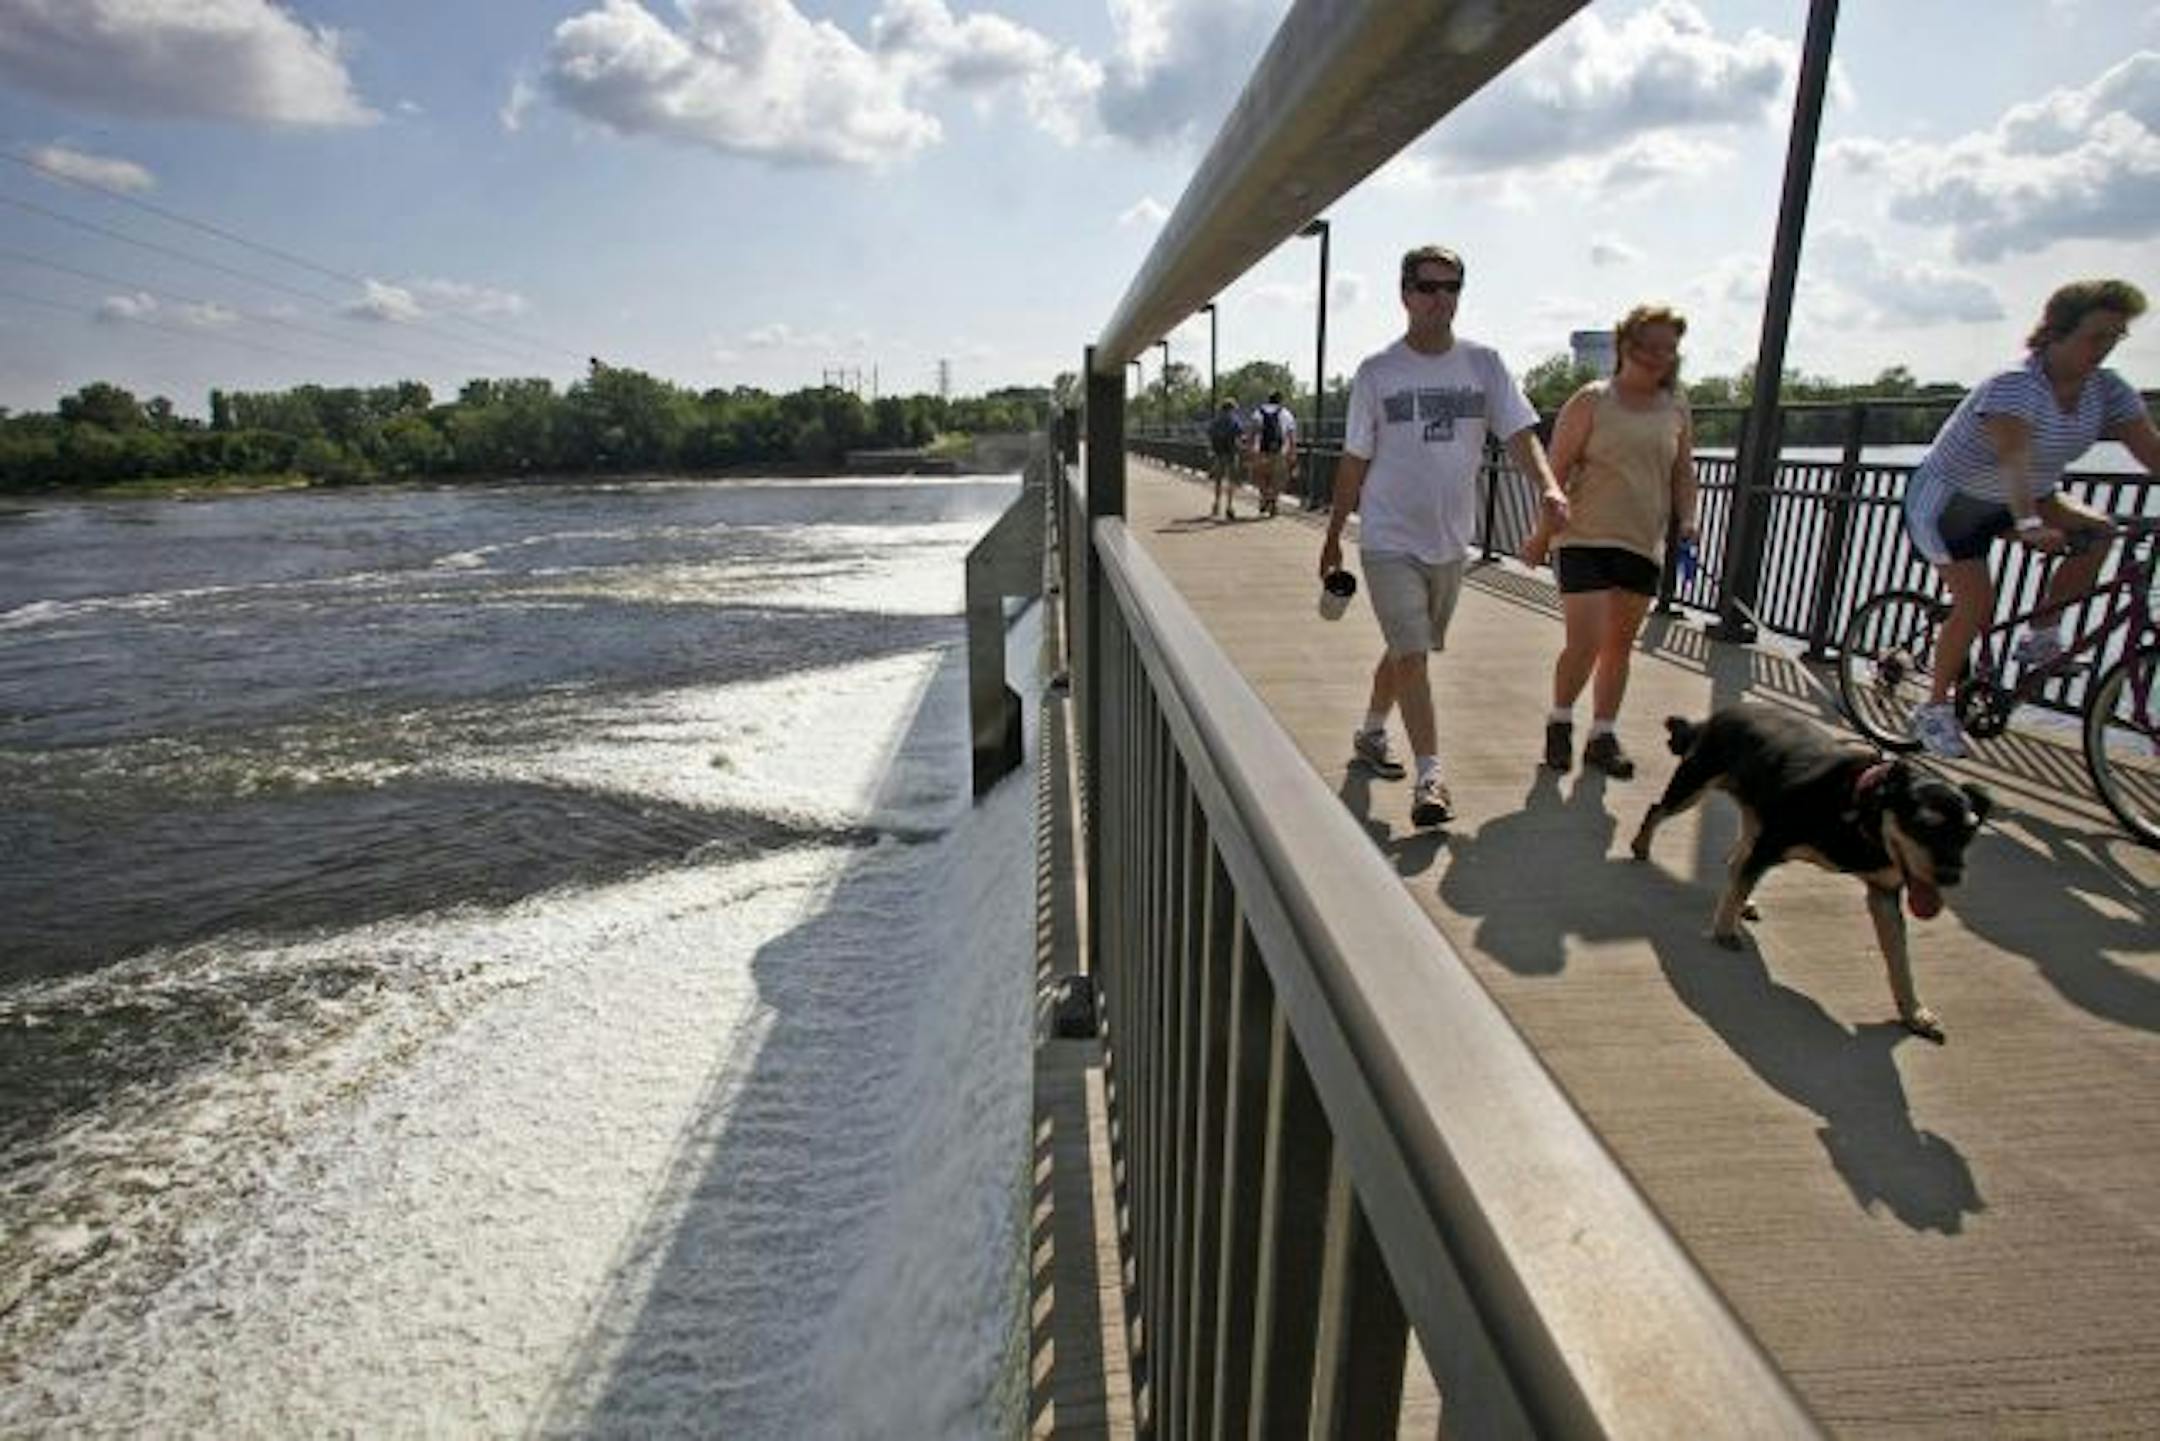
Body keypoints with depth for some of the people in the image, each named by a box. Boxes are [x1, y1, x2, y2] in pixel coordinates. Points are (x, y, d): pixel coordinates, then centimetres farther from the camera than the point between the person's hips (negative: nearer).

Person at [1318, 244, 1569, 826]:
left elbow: (1520, 433, -5)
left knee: (1406, 648, 17)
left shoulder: (1484, 364, 3)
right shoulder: (1377, 372, -2)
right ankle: (1430, 777, -6)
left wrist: (1547, 486, -24)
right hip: (1390, 539, -3)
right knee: (1411, 653, -11)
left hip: (1451, 540, 4)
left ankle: (1370, 734, 38)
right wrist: (1333, 536, 6)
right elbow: (1355, 461, 3)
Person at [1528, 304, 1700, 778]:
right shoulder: (1592, 400, -3)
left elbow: (1683, 472, 17)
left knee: (1620, 645, 10)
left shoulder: (1676, 409, 11)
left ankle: (1603, 736, 22)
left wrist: (1687, 521, 0)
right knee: (1584, 643, -11)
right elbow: (1557, 468, -5)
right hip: (1585, 539, -5)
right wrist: (1542, 533, -8)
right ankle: (1560, 722, 14)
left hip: (1644, 544, 5)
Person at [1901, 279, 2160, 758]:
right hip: (1947, 502, -7)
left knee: (2098, 530, -16)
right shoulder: (2013, 386, -25)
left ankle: (2040, 636, -2)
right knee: (1977, 604, -16)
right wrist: (2029, 524, -53)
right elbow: (2014, 457, -40)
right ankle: (1934, 709, -3)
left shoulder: (2108, 392, -4)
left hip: (2015, 501, 7)